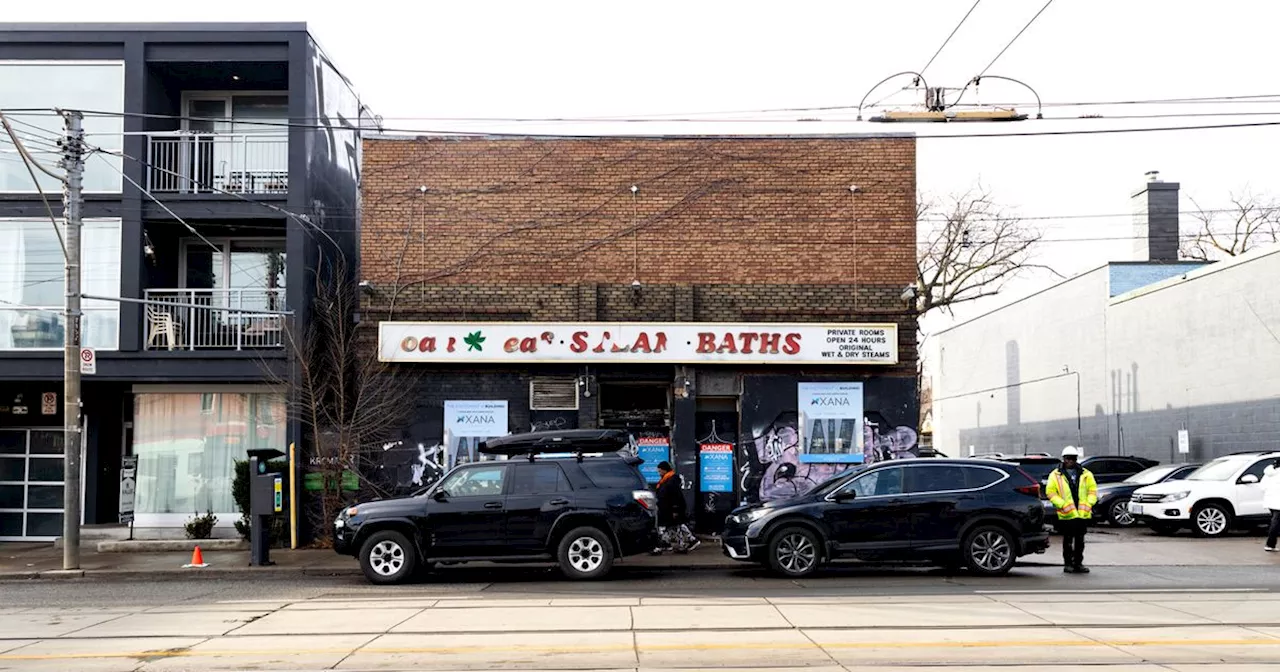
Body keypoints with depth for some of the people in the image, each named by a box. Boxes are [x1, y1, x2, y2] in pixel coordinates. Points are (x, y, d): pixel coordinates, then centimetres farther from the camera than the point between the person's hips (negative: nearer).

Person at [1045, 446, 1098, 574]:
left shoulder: (1086, 474, 12)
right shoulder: (1056, 475, 3)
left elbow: (1093, 490, 12)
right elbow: (1050, 491, -1)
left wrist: (1089, 503, -4)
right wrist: (1062, 504, -12)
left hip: (1083, 514, 3)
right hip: (1066, 514, -3)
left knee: (1080, 540, 9)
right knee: (1067, 540, 1)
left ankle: (1078, 563, 17)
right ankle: (1068, 564, 9)